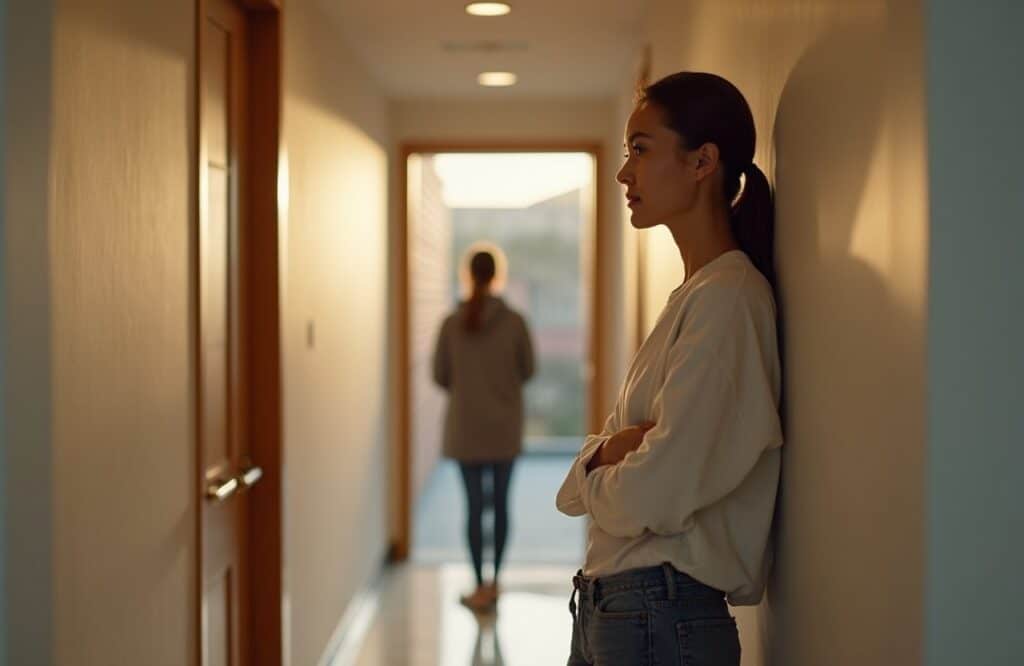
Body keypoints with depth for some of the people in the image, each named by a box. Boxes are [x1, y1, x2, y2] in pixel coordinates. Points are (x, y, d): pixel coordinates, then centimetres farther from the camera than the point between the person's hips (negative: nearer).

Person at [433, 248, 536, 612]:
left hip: (465, 428, 0)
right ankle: (494, 580, 18)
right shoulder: (514, 321, -9)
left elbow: (440, 375, 0)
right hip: (504, 427, 0)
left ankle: (480, 587, 4)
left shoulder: (452, 323, -7)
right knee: (500, 503, 11)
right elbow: (528, 370, 1)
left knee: (474, 505, 4)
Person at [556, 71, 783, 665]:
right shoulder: (691, 295, 12)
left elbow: (653, 495, -23)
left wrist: (594, 477, -2)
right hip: (606, 604, 8)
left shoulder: (727, 298, -17)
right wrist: (608, 451, -12)